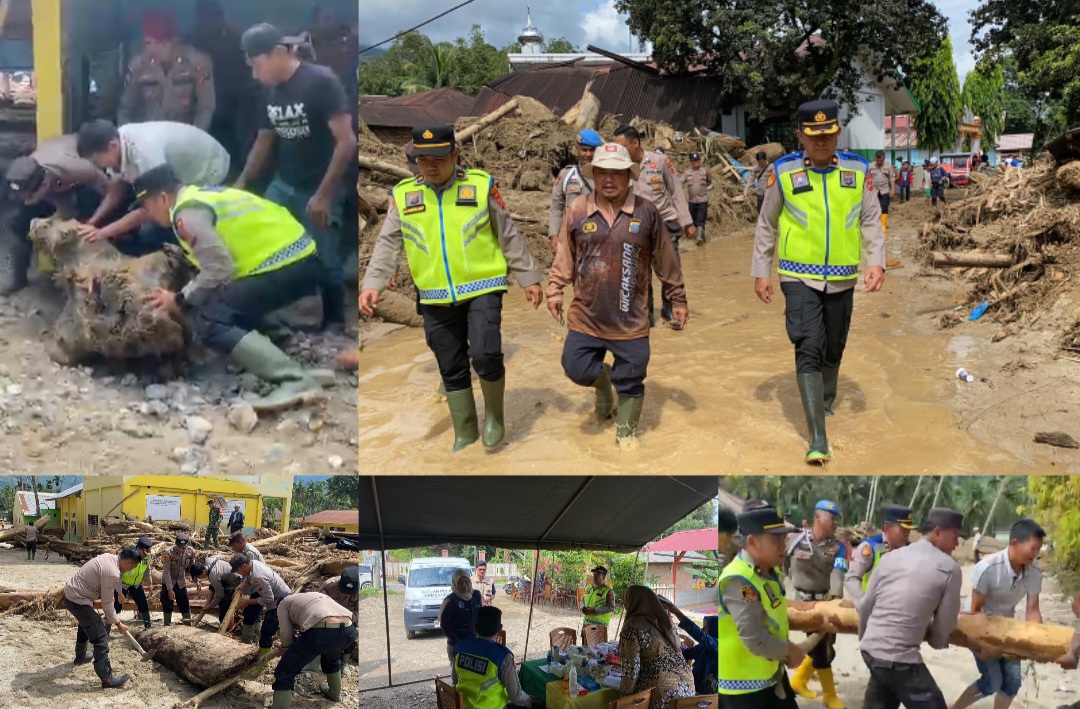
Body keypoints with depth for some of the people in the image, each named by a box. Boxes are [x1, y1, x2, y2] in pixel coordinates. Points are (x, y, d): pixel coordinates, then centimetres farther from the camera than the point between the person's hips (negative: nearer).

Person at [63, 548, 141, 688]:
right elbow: (107, 603, -15)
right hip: (78, 601, -11)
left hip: (70, 593, 11)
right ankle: (107, 679, -9)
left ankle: (80, 657, 58)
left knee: (86, 626, 35)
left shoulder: (108, 557, 4)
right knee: (100, 638, -10)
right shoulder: (112, 573, -25)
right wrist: (118, 623, -4)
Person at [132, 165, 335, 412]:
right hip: (298, 258, 10)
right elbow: (219, 263, 22)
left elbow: (218, 271, -14)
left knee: (208, 320, -11)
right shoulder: (201, 197, 21)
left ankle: (295, 380, -24)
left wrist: (179, 302, -1)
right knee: (229, 313, 20)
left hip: (284, 266, -10)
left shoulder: (188, 213, -9)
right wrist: (186, 297, 18)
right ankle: (296, 370, 8)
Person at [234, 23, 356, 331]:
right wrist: (242, 182, 12)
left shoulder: (321, 81, -17)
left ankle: (334, 325, 13)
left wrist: (324, 194, -20)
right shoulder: (271, 90, 4)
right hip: (282, 185, 7)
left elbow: (347, 141, -20)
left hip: (318, 190, -6)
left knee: (324, 263, -5)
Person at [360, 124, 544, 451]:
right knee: (451, 370, 9)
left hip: (482, 289, -3)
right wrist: (372, 284, -8)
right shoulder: (403, 194, 3)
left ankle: (494, 415, 8)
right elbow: (388, 244, 4)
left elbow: (509, 236, 4)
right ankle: (464, 435, 25)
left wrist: (529, 278, 4)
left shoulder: (482, 185, -2)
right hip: (435, 299, 3)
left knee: (485, 355, -19)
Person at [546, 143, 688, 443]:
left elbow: (667, 261, 3)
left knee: (630, 381, 6)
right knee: (577, 369, 2)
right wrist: (555, 291, 3)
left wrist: (678, 299, 8)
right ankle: (604, 380, 36)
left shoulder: (646, 212, -4)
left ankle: (625, 433, 26)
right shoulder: (578, 211, -2)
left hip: (631, 320, -1)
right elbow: (564, 257, 7)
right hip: (586, 316, 1)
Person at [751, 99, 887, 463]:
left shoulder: (858, 170, 2)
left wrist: (876, 262, -6)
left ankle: (825, 402, 45)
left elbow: (871, 220, 7)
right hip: (799, 277, -3)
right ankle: (818, 438, -14)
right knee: (808, 350, -13)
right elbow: (766, 224, 7)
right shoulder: (784, 172, -3)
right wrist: (760, 272, 7)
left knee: (833, 350, 15)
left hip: (841, 279, 3)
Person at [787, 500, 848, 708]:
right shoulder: (796, 541, -10)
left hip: (826, 600, 3)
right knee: (821, 648, -1)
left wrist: (835, 597, -39)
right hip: (805, 601, -3)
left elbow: (837, 573, -23)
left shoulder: (838, 547, -8)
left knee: (824, 644, 13)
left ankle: (799, 679, 34)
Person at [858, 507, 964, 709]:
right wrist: (936, 642, 21)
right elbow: (945, 621, 0)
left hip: (871, 649, 7)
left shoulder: (890, 557, 10)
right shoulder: (949, 568, -6)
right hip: (900, 658, -7)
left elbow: (865, 606, 13)